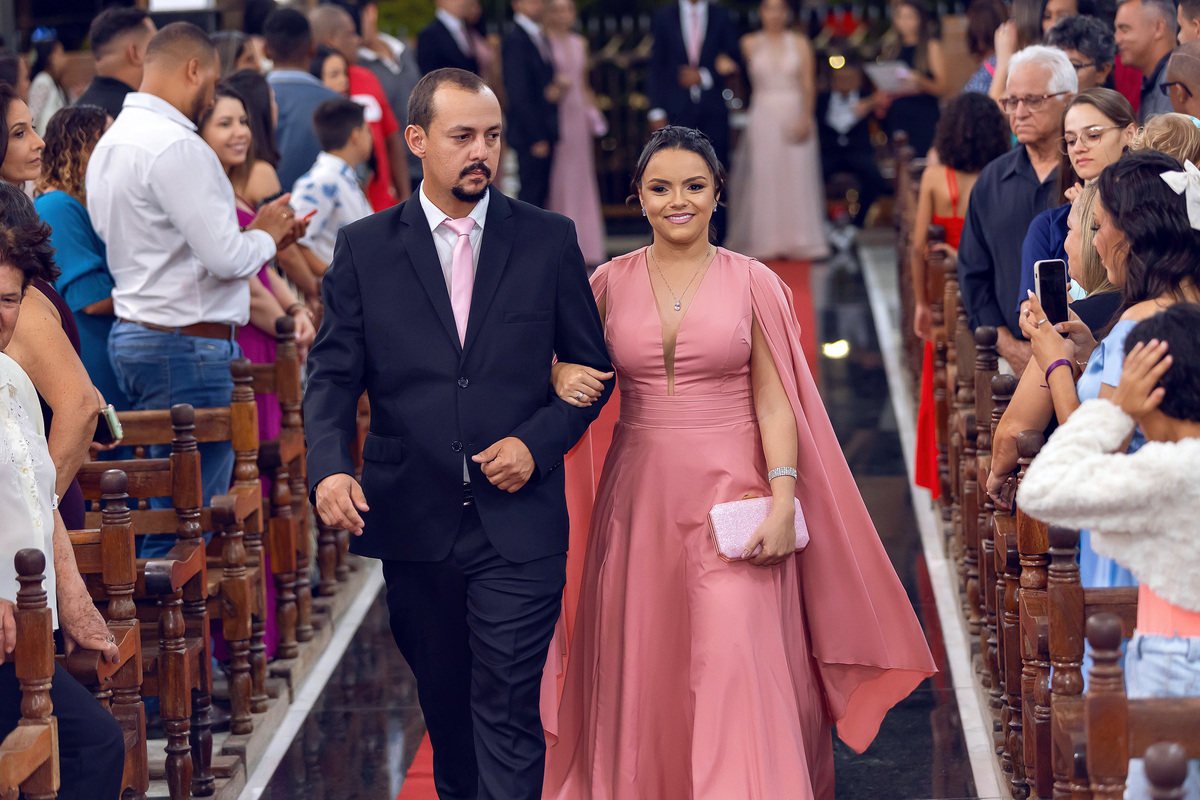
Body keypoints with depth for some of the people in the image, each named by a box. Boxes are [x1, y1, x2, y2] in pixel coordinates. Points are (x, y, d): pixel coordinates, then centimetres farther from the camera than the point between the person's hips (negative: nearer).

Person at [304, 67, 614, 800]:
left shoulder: (549, 241, 2)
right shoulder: (365, 247, 3)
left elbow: (591, 367, 7)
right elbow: (334, 375, 0)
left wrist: (538, 441, -10)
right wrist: (330, 467, -18)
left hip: (519, 524, -2)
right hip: (414, 520, 2)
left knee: (507, 712, -8)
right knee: (444, 705, 16)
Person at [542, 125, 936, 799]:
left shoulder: (753, 284, -1)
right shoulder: (610, 283, 5)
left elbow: (773, 402, -2)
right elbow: (574, 370, 16)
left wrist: (783, 502, -11)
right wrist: (563, 378, -8)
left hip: (731, 491, -3)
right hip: (640, 495, 3)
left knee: (737, 661, -12)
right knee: (645, 665, 8)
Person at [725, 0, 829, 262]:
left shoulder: (799, 42, 6)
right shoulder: (749, 43, 5)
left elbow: (808, 84, 1)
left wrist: (805, 118, -9)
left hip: (795, 116, 0)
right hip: (763, 115, 0)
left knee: (796, 178, -1)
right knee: (763, 179, -3)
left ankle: (798, 242, 4)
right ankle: (764, 242, 3)